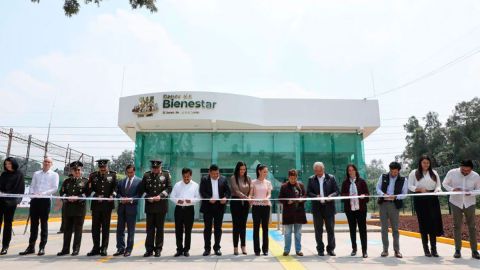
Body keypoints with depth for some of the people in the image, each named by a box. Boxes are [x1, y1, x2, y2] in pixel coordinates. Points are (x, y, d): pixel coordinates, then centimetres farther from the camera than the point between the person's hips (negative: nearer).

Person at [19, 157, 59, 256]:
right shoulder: (36, 173, 16)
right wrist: (32, 193, -7)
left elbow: (55, 188, -6)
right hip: (34, 200, 4)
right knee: (33, 224, 9)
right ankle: (31, 246, 17)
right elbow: (32, 186, 13)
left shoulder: (54, 175, 3)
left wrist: (43, 193, -17)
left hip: (45, 200, -4)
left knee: (44, 224, 2)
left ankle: (42, 247, 8)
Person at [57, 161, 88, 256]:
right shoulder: (67, 181, 15)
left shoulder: (85, 181, 4)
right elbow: (62, 193, 9)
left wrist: (77, 198, -17)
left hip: (80, 207, -3)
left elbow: (87, 193, -3)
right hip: (68, 208, 3)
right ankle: (65, 249, 18)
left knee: (78, 229, 1)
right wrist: (68, 198, -10)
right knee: (67, 229, 8)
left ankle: (76, 249, 10)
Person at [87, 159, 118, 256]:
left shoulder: (113, 175, 6)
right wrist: (96, 196, -11)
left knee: (106, 227, 4)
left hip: (107, 204, -1)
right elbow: (90, 189, 4)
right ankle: (96, 248, 17)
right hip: (96, 205, 1)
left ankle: (104, 248, 13)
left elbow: (115, 187, 3)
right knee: (95, 227, 6)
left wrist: (112, 195, -14)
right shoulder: (93, 175, 8)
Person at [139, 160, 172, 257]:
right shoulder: (146, 175, 7)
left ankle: (158, 249, 16)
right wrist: (148, 197, -8)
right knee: (150, 228, 6)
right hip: (149, 206, 1)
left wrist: (160, 196, -15)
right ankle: (149, 249, 15)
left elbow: (169, 188, -2)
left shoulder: (166, 174, 2)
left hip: (161, 205, -1)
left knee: (160, 228, 6)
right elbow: (142, 189, 7)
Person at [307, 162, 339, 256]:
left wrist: (331, 196, -18)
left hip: (329, 207, 0)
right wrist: (316, 196, -17)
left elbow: (336, 191, 2)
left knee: (331, 229, 5)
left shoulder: (331, 178, 2)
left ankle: (330, 249, 18)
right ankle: (320, 249, 18)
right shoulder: (311, 179, 4)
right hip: (317, 207, 1)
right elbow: (308, 192, 2)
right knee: (318, 230, 7)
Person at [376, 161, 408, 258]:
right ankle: (385, 250, 12)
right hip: (383, 204, 1)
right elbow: (378, 188, 6)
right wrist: (383, 194, -13)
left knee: (395, 228, 3)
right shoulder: (383, 177, 6)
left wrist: (395, 196, -18)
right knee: (384, 228, 5)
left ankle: (397, 250, 13)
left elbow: (404, 194, 0)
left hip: (395, 205, -1)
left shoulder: (403, 180, 2)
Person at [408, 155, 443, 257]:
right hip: (420, 200, -2)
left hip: (432, 199, 2)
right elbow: (410, 186, 1)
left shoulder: (434, 173, 11)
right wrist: (420, 189, -15)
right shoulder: (414, 173, 3)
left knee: (434, 223, -3)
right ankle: (426, 249, 9)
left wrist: (437, 190, -14)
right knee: (423, 223, 1)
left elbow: (438, 185, 8)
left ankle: (434, 249, 5)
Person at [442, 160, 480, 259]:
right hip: (456, 203, -1)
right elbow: (445, 183, 1)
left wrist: (471, 192, -21)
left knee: (472, 226, 6)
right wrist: (452, 189, -19)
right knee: (457, 226, 4)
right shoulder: (452, 173, -11)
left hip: (469, 203, 1)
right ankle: (457, 250, 12)